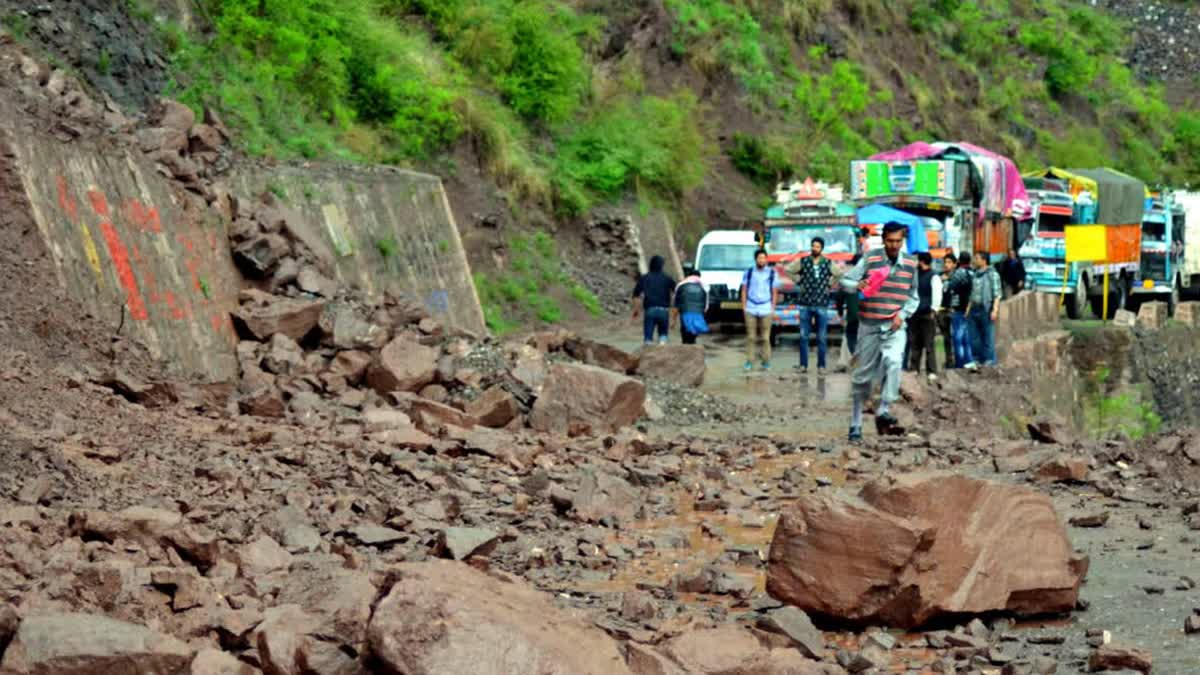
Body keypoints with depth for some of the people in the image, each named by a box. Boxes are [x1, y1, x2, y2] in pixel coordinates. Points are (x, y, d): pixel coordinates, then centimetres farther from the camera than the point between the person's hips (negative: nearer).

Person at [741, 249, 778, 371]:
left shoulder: (771, 273, 5)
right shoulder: (749, 272, 6)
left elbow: (774, 292, 8)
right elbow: (744, 290, 10)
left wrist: (773, 308, 3)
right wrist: (744, 306, 3)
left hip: (766, 309, -1)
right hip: (750, 309, 1)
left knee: (765, 337, 0)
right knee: (751, 337, 0)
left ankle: (766, 362, 6)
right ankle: (749, 361, 5)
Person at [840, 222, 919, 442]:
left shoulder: (910, 265, 6)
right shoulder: (870, 259, -2)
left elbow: (914, 298, 13)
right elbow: (845, 281, -4)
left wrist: (902, 314, -5)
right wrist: (858, 285, -26)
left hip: (895, 327, 1)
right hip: (869, 326, -1)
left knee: (893, 362, -27)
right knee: (863, 376, 5)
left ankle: (883, 411, -25)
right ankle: (856, 425, 15)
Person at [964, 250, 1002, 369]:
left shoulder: (992, 274, -6)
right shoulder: (975, 275, 16)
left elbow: (997, 294, -10)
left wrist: (995, 310, -17)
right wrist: (969, 308, 16)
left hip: (986, 309, -7)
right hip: (974, 309, 7)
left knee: (988, 337, -4)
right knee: (974, 337, 9)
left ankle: (989, 361, 1)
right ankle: (976, 360, 16)